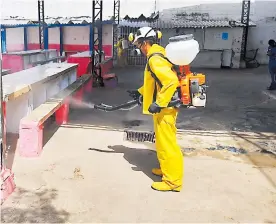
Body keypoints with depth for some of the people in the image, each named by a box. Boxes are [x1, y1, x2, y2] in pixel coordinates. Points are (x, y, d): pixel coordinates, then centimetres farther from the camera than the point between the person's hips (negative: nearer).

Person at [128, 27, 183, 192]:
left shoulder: (155, 59, -19)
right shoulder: (157, 54, 13)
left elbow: (171, 81, -30)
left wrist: (159, 103, -27)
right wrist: (140, 92, 24)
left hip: (165, 107, -10)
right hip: (164, 105, 10)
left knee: (166, 143, -2)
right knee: (163, 141, 21)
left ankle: (173, 181, 8)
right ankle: (166, 169, 36)